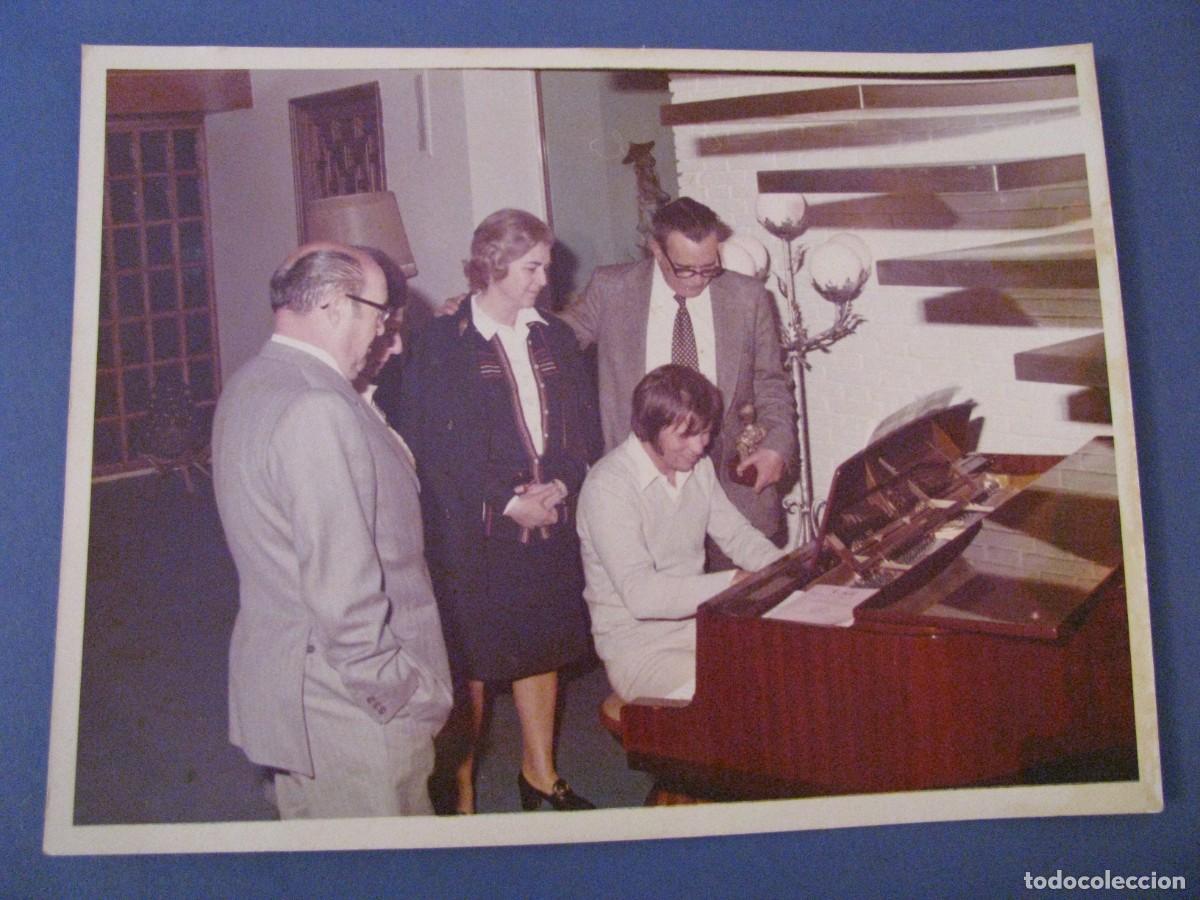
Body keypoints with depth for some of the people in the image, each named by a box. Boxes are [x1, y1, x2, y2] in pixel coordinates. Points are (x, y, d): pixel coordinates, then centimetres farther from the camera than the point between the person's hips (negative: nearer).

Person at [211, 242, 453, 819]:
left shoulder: (249, 387, 7)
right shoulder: (318, 411, -25)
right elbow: (344, 594, -26)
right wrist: (409, 695, -18)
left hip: (277, 686, 10)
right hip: (350, 709, -10)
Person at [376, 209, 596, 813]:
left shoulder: (554, 339, 10)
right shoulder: (442, 343, -7)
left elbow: (578, 425, 11)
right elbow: (441, 445, -12)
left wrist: (561, 485, -7)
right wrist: (509, 503, -14)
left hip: (550, 520, 6)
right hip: (472, 531, -5)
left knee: (543, 649, 15)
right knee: (471, 663, 2)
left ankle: (540, 774, 32)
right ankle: (460, 791, 17)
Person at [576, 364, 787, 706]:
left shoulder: (699, 467, 5)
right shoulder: (608, 485, -20)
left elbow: (736, 534, 16)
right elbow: (640, 593, -27)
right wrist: (733, 582, -31)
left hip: (699, 624, 8)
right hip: (638, 646, -7)